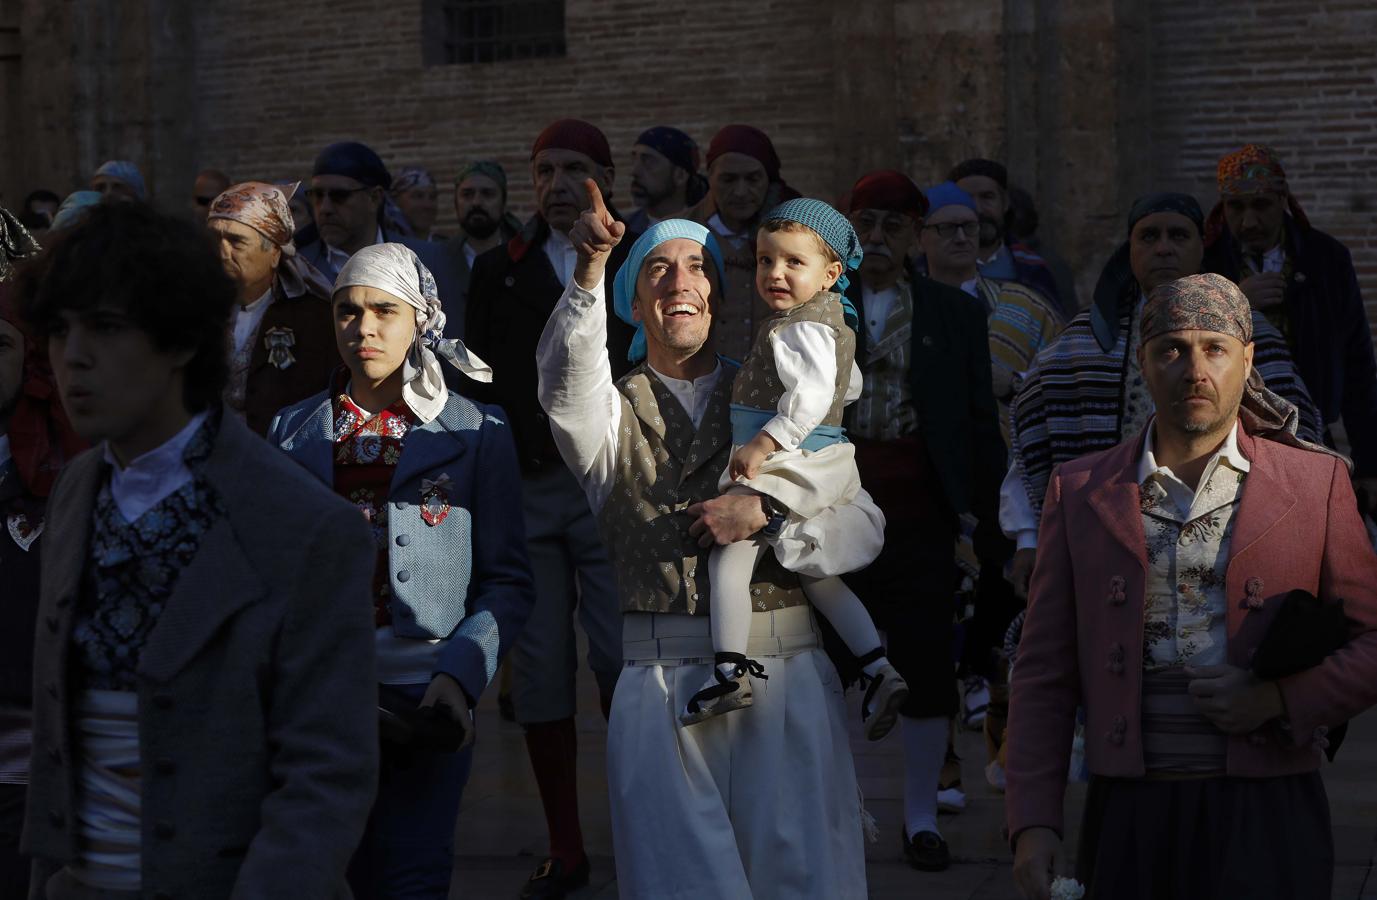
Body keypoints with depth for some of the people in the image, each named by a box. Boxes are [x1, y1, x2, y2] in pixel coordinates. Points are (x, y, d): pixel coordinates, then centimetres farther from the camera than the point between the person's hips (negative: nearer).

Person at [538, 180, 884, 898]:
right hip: (660, 684, -1)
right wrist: (590, 267, -30)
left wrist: (766, 513, -11)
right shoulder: (614, 412, 11)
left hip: (787, 678, 1)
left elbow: (862, 529, 6)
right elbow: (566, 372, -14)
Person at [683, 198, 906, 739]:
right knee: (816, 574, 18)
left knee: (727, 552, -11)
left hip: (792, 465, -11)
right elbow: (850, 387, 32)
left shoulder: (798, 329, -15)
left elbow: (811, 396, -28)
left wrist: (763, 444, -29)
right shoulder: (829, 322, 17)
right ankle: (879, 672, 13)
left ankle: (729, 671, -17)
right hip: (820, 469, 11)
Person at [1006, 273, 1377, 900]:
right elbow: (1043, 676, 7)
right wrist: (1033, 824, -2)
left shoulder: (1315, 482, 5)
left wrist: (1281, 700, -9)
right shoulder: (1080, 491, 9)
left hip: (1266, 818, -1)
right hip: (1128, 817, 1)